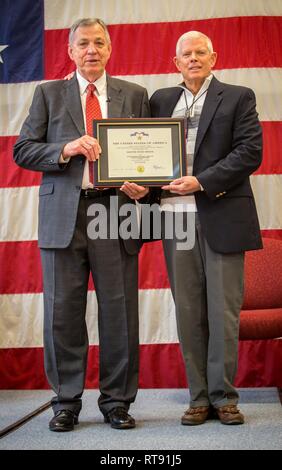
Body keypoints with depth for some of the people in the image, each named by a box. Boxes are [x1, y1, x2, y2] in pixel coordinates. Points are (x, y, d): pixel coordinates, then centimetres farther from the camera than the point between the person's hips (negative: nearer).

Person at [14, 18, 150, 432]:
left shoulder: (134, 95, 13)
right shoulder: (49, 94, 12)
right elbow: (23, 150, 5)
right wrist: (66, 149, -12)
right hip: (64, 214, 0)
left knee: (119, 312, 3)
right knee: (63, 312, 4)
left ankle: (117, 401, 16)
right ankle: (66, 402, 17)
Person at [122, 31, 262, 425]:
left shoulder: (238, 98, 7)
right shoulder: (160, 100, 17)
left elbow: (250, 152, -5)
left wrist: (201, 182, -14)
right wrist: (138, 183, -7)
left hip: (222, 215, -3)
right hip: (176, 215, 3)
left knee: (223, 311, 1)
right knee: (188, 312, 5)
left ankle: (223, 396, 13)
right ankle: (199, 397, 14)